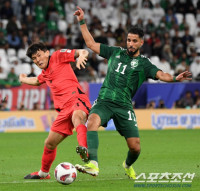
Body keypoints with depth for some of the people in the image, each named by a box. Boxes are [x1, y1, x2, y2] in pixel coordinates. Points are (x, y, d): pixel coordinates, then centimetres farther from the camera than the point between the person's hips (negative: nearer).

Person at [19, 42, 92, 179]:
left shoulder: (58, 56, 3)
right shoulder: (44, 73, 25)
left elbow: (84, 52, -5)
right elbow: (37, 81, 51)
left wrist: (81, 56, -27)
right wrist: (24, 79, 65)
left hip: (77, 99, -8)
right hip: (64, 109, 8)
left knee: (77, 117, -43)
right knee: (50, 144, 15)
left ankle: (84, 149, -72)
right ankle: (43, 172, 39)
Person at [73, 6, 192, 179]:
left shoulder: (143, 63, 6)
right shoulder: (116, 52, 15)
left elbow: (160, 75, -11)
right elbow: (91, 44, 21)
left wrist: (175, 78, -32)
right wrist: (82, 22, 18)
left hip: (124, 106, -1)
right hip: (104, 101, 1)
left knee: (135, 147, -6)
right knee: (93, 121, -33)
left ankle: (128, 165, 32)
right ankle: (93, 165, -45)